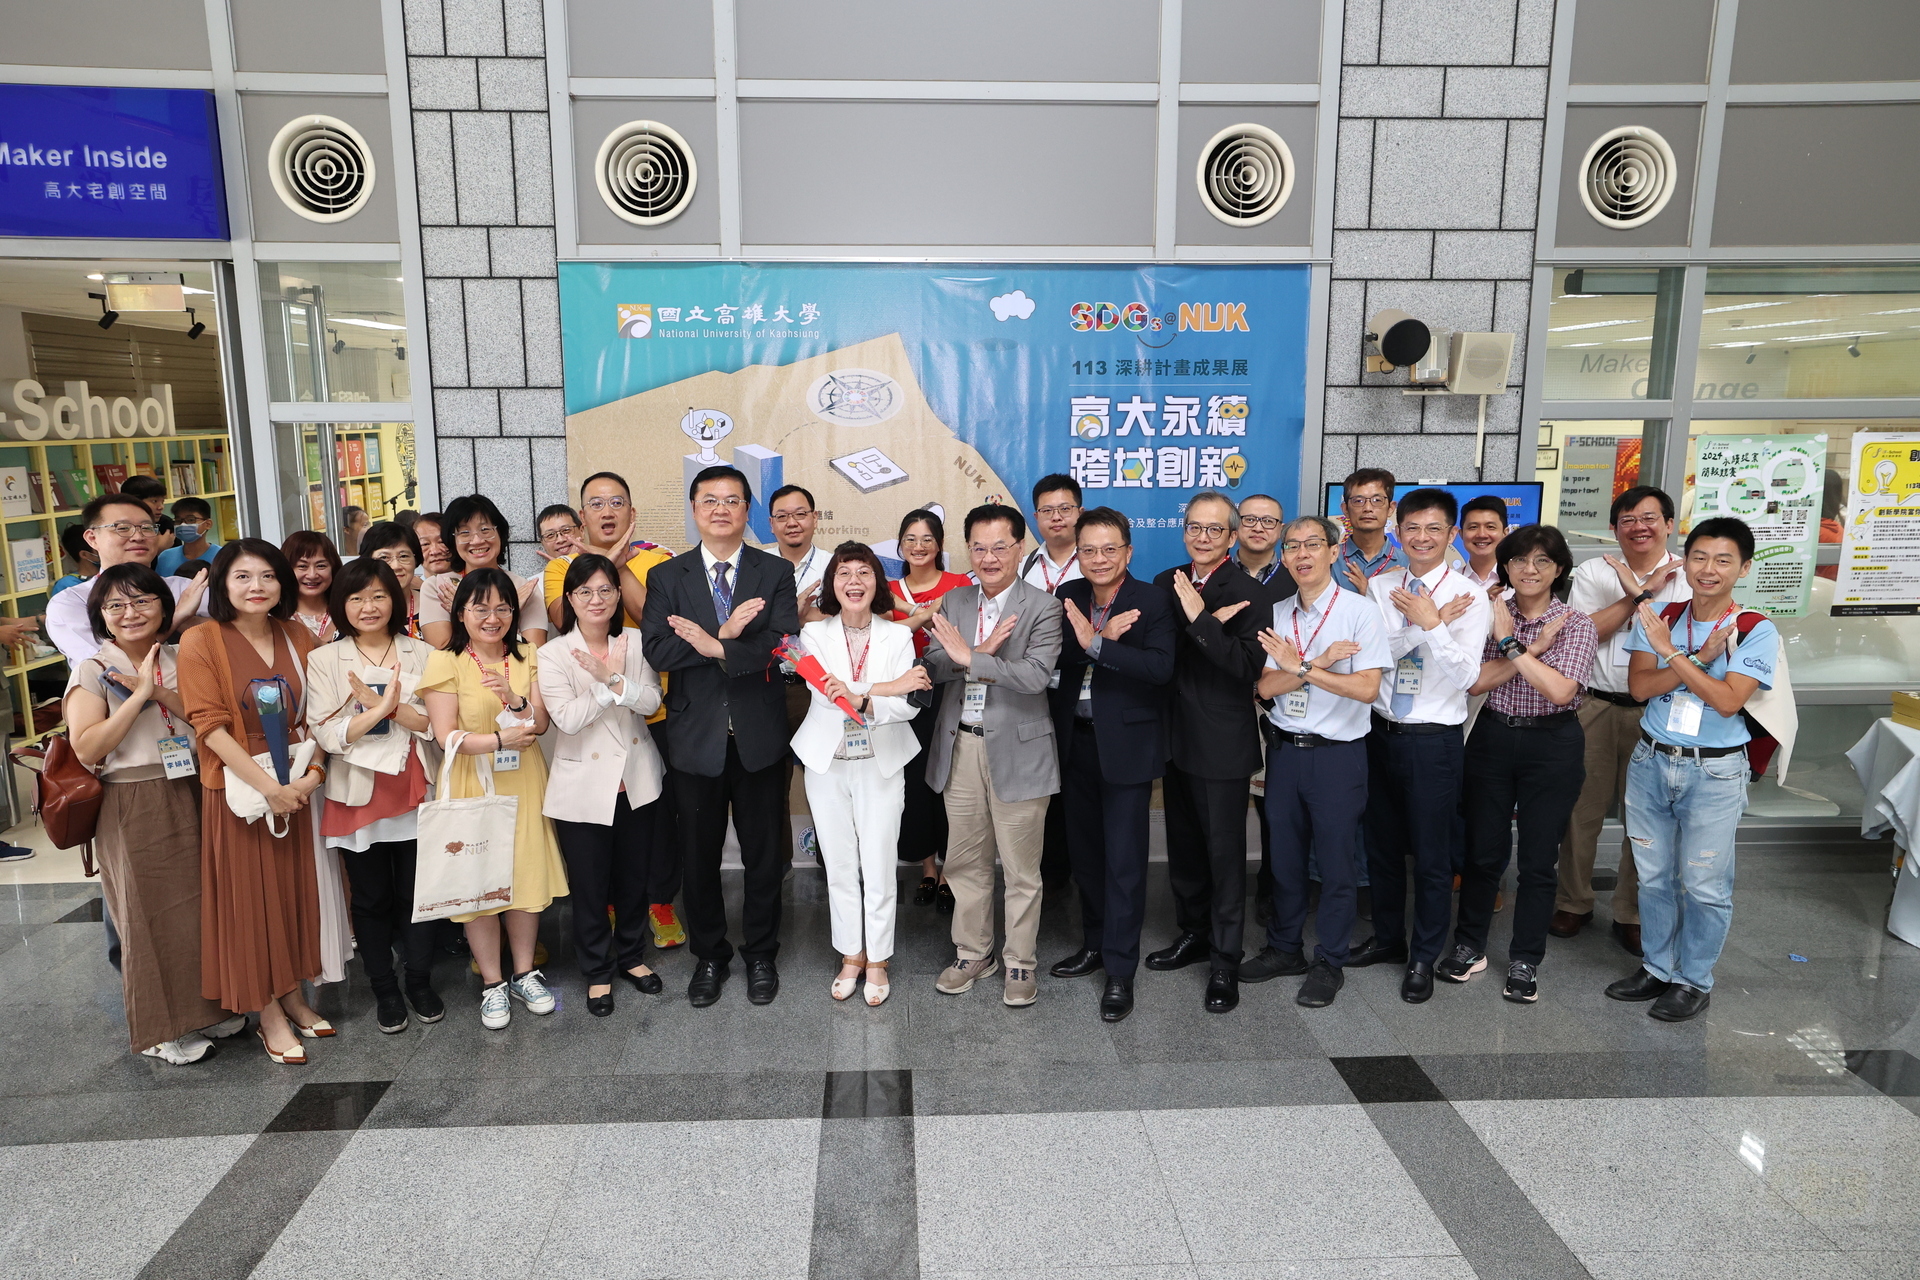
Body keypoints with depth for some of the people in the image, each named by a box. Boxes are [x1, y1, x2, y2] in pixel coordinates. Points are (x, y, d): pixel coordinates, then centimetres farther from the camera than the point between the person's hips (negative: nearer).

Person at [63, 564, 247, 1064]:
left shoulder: (180, 661, 8)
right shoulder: (93, 671, -5)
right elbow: (87, 749, -14)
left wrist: (164, 695, -15)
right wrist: (139, 695, -18)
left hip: (190, 798, 4)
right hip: (132, 807, -4)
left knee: (201, 904, 9)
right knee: (151, 913, 4)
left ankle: (206, 1008, 25)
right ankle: (162, 1028, 19)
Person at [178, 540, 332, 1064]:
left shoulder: (297, 637, 5)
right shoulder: (201, 642, -8)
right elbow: (210, 725, -14)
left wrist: (314, 772, -11)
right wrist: (267, 786, -19)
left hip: (297, 787, 4)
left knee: (295, 892, 12)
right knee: (249, 899, 5)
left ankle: (293, 997, 28)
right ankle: (268, 1016, 17)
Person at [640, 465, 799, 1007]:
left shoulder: (776, 572, 1)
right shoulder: (666, 576, 3)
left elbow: (782, 644, -14)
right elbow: (657, 650, -12)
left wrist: (714, 647, -22)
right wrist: (726, 633, -21)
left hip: (760, 737, -1)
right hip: (696, 738, 1)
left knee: (765, 855, 11)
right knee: (699, 856, 13)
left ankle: (761, 955, 30)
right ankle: (709, 955, 33)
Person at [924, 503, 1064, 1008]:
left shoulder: (1043, 608, -8)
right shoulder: (952, 602, 7)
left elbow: (1037, 676, -21)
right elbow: (932, 668, -2)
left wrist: (970, 657, -23)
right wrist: (983, 652, -19)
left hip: (1016, 751, -4)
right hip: (959, 747, 4)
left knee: (1021, 868, 6)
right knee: (965, 861, 15)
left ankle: (1020, 962, 23)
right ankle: (972, 953, 32)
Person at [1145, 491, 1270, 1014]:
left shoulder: (1250, 593, -10)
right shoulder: (1166, 584, 7)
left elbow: (1249, 667, -21)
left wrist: (1201, 620, -27)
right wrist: (1208, 626, -15)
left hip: (1223, 743, -6)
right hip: (1176, 736, 6)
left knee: (1224, 852, 3)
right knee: (1183, 845, 18)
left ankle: (1224, 961, 15)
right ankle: (1193, 934, 36)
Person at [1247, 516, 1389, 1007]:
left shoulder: (1360, 612, -8)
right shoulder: (1277, 614, 5)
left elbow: (1366, 689, -17)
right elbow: (1266, 686, -4)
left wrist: (1301, 668, -20)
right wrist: (1319, 664, -17)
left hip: (1337, 754, -4)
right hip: (1283, 749, 4)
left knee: (1335, 861, 6)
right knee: (1285, 856, 15)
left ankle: (1330, 963, 22)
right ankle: (1284, 948, 32)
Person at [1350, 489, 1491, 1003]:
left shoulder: (1469, 595, -8)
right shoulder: (1380, 587, 2)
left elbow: (1466, 675, -16)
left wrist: (1429, 624, -24)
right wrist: (1431, 622, -19)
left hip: (1434, 739, -4)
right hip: (1381, 730, 4)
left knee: (1432, 854, 7)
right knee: (1381, 845, 18)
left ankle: (1424, 958, 26)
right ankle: (1388, 937, 38)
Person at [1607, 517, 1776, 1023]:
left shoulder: (1755, 630, -9)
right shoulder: (1658, 618, 0)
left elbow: (1728, 700, -19)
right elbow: (1639, 685, -9)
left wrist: (1671, 652, -22)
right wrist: (1700, 658, -20)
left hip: (1715, 772, -3)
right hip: (1651, 762, 3)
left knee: (1704, 885, 7)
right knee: (1654, 876, 15)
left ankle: (1694, 980, 25)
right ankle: (1656, 968, 31)